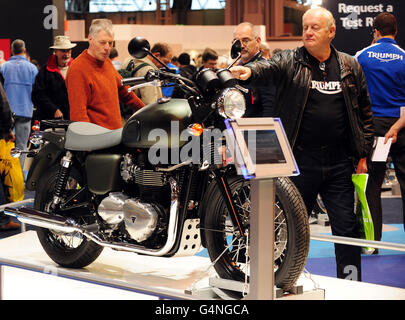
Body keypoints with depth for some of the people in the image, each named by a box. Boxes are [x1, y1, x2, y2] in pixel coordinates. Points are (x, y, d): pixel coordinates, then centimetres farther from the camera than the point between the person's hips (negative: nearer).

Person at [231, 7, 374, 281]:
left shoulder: (350, 67, 8)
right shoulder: (290, 61, 1)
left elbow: (365, 111, 13)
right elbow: (267, 70, -20)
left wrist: (364, 153, 8)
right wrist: (249, 72, -44)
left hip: (339, 163, 1)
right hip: (300, 160, -1)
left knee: (346, 227, 4)